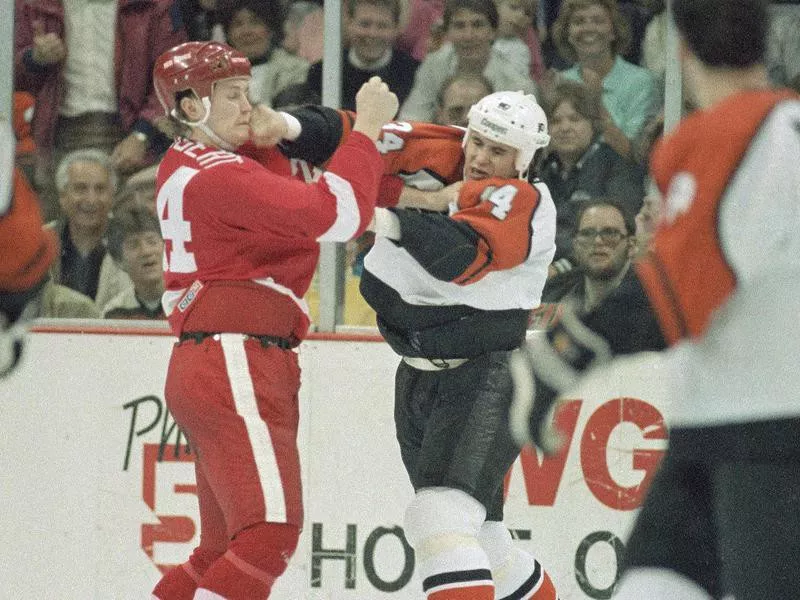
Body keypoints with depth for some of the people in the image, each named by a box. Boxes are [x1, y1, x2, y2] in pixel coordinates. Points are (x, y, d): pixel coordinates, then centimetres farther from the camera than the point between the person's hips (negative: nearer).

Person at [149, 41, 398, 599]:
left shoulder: (186, 163, 15)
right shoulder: (218, 176, -14)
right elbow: (335, 216, -21)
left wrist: (277, 130, 4)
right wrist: (365, 129, -12)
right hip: (234, 368, -11)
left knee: (228, 546, 16)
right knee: (271, 532, -19)